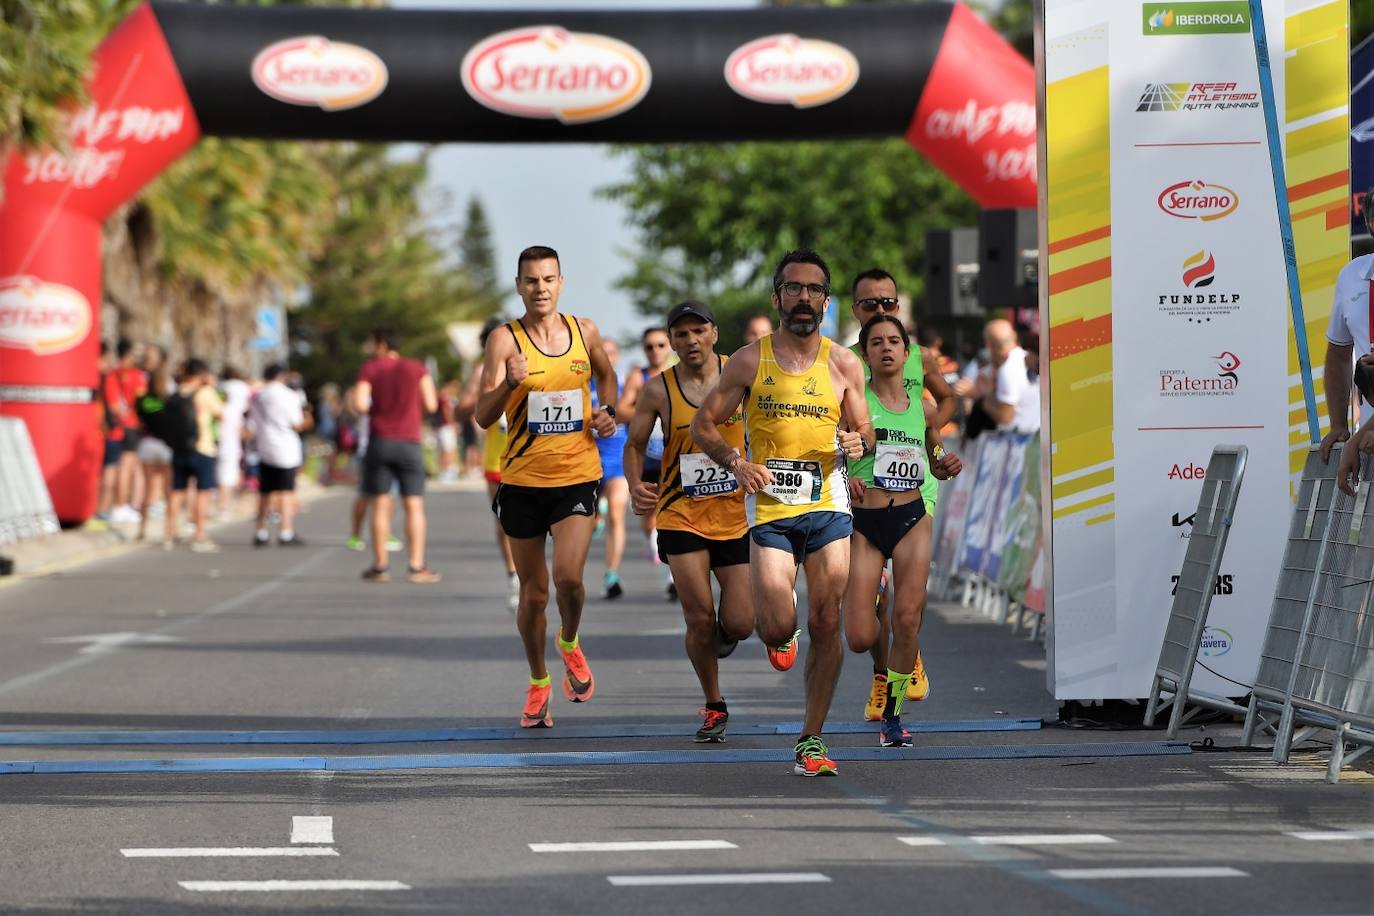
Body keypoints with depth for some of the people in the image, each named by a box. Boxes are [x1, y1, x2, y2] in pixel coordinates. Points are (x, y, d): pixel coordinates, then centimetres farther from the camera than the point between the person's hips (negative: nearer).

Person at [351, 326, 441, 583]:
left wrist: (369, 410, 11)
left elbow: (359, 405, -11)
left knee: (380, 506, 4)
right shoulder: (418, 369, 4)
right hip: (410, 443, 0)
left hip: (379, 442, 0)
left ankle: (380, 566, 3)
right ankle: (417, 567, -7)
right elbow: (431, 405, 1)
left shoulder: (369, 369, 0)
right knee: (414, 506, 0)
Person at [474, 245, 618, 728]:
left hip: (577, 476, 1)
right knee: (533, 591, 9)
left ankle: (569, 643, 14)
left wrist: (609, 412, 6)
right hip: (523, 480, -1)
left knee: (568, 576, -18)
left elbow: (606, 374, 25)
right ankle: (538, 682, 29)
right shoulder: (505, 340, -8)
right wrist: (509, 383, -33)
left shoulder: (584, 331, 2)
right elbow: (483, 417, -15)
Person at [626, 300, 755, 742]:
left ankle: (724, 632, 35)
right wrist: (635, 486, -13)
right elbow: (634, 445, 6)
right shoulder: (658, 390, -4)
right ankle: (714, 706, 14)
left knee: (739, 625, -4)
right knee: (700, 619, -6)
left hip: (735, 517, 1)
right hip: (681, 515, -1)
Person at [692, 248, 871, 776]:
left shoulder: (844, 365, 7)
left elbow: (864, 430, 15)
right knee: (778, 627, -13)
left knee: (827, 625, -2)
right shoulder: (750, 361, 1)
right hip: (770, 508, -2)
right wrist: (735, 463, -12)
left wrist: (858, 442, -9)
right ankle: (779, 638, 27)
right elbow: (703, 425, 6)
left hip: (828, 505, 2)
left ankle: (811, 740, 8)